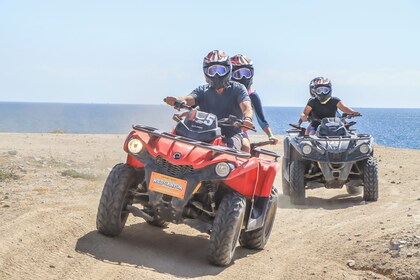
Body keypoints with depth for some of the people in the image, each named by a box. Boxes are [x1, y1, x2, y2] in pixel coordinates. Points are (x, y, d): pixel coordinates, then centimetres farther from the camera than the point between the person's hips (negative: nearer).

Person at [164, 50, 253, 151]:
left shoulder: (237, 89, 9)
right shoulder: (202, 90, 15)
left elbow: (246, 106, -8)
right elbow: (188, 99, -4)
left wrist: (247, 118, -34)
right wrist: (176, 100, -29)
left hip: (232, 135, -2)